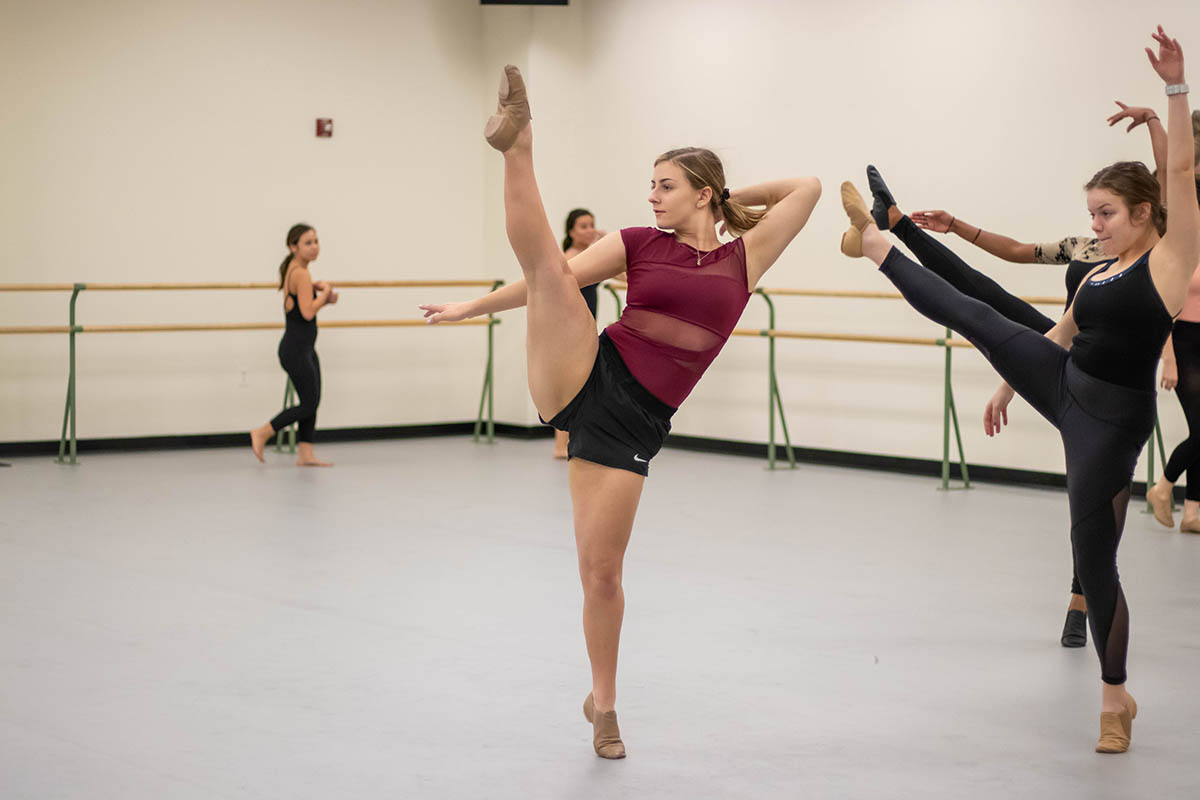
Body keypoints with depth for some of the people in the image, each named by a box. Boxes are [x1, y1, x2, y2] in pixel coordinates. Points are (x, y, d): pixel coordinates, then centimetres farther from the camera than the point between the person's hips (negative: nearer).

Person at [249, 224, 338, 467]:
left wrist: (325, 298, 5)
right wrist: (326, 291, -12)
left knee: (313, 402, 9)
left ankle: (305, 453, 11)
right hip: (296, 350, -10)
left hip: (304, 348, 10)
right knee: (309, 404, -3)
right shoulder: (301, 274, -18)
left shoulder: (292, 270, 12)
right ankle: (262, 433, 5)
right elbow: (308, 312, -25)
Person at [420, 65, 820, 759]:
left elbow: (808, 188, 7)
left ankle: (603, 702, 19)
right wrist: (475, 306, 13)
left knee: (602, 571, 2)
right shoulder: (641, 243, 9)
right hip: (580, 378, 1)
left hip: (633, 422, -1)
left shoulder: (743, 257, 9)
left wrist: (736, 197, 16)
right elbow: (555, 276, 12)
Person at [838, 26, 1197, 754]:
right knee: (977, 318, 7)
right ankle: (878, 245, 29)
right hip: (1065, 391, 7)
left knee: (1095, 557, -2)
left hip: (1111, 420, -7)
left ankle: (1117, 697, 14)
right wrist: (1010, 386, 31)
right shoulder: (1099, 276, 9)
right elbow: (1060, 337, 24)